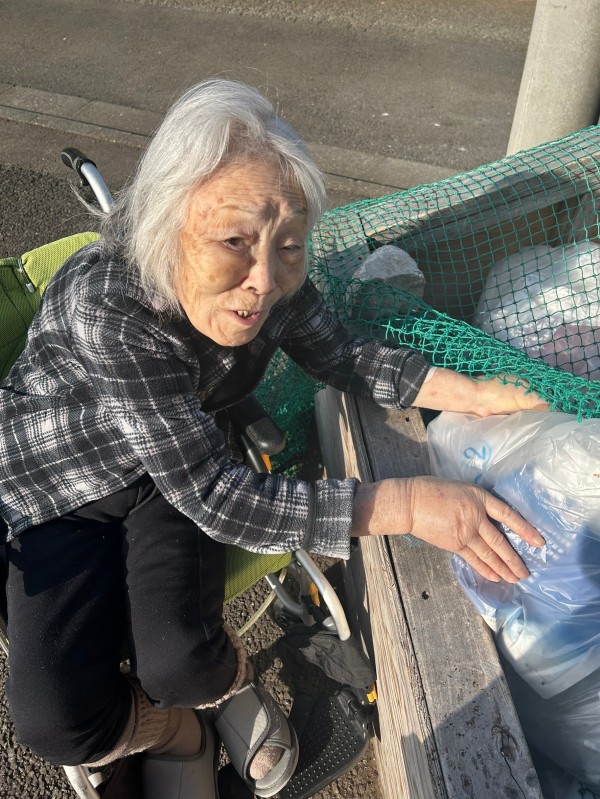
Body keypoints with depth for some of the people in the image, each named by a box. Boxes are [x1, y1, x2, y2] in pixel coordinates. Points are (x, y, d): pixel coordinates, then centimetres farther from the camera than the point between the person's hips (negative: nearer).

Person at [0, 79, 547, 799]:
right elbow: (220, 500, -37)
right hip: (64, 491, -2)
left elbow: (343, 357, -2)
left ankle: (224, 681, 19)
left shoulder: (269, 283, -20)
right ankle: (177, 731, 18)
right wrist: (410, 504, -37)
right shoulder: (109, 306, -37)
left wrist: (473, 394, -13)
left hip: (177, 472, 3)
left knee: (180, 662, -20)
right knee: (58, 722, -17)